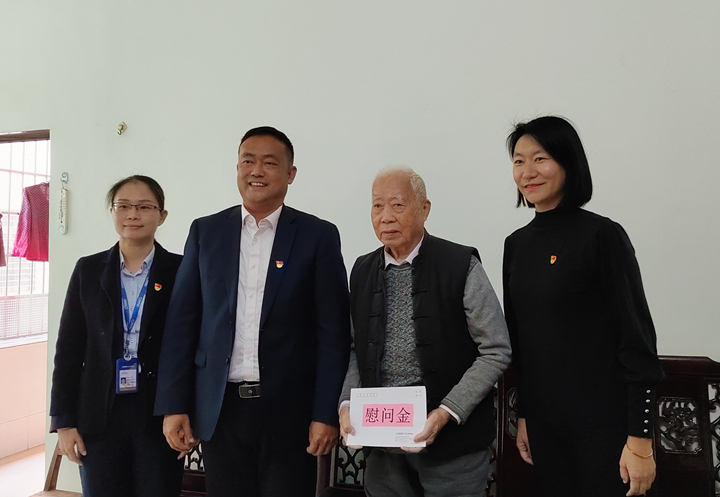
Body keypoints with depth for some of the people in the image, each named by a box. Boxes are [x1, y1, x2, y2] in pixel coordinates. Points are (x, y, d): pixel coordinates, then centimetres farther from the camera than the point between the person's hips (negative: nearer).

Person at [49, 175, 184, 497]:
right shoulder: (88, 270, 4)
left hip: (160, 415, -1)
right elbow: (69, 349, 5)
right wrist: (64, 420, 2)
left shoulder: (181, 271, -2)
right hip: (100, 416, 2)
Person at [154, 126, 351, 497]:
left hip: (289, 410, -2)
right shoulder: (206, 232, 6)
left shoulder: (318, 235, -1)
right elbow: (182, 323, 5)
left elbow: (333, 333, -3)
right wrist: (173, 406, 1)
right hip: (219, 408, 2)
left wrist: (326, 414, -7)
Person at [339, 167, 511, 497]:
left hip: (452, 439, -3)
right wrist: (347, 404, -4)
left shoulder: (461, 265, -10)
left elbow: (496, 351, -10)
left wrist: (446, 413, -17)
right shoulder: (362, 271, 4)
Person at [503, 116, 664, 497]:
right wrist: (522, 416, 12)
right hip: (543, 422, 6)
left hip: (603, 423, -5)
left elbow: (637, 340, -13)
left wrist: (640, 440, -14)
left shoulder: (603, 236, -12)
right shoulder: (517, 244, 5)